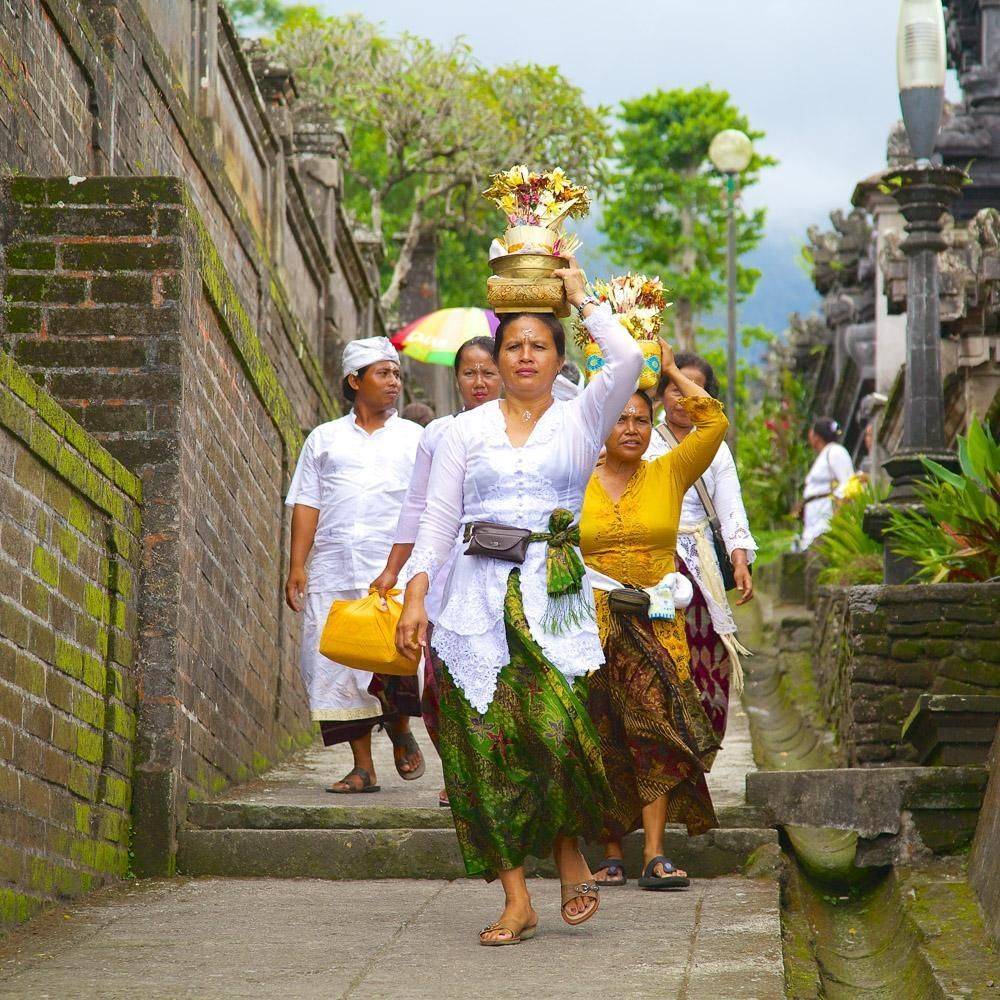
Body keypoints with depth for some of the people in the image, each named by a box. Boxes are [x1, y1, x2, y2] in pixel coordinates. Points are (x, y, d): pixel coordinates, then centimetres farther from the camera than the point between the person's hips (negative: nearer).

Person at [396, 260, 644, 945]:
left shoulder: (580, 420, 8)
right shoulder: (467, 431, 12)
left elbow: (628, 360, -9)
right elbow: (438, 519, 10)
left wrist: (581, 296, 4)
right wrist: (416, 597, -1)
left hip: (555, 597, -2)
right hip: (479, 596, 2)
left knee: (560, 730, -19)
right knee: (486, 742, -5)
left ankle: (570, 849, 9)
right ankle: (517, 900, -1)